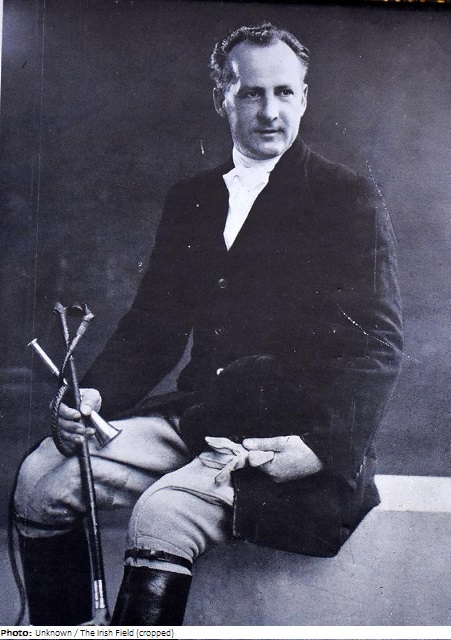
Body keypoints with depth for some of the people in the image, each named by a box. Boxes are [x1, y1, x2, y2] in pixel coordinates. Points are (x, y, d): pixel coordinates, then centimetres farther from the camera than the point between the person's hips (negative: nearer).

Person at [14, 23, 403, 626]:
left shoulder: (350, 197, 0)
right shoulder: (190, 198, 16)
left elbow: (378, 347, -6)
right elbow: (154, 323, 14)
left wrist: (321, 447, -19)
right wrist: (95, 395, -4)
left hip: (295, 434, -5)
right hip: (199, 419, 6)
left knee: (161, 517, -29)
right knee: (41, 477, -8)